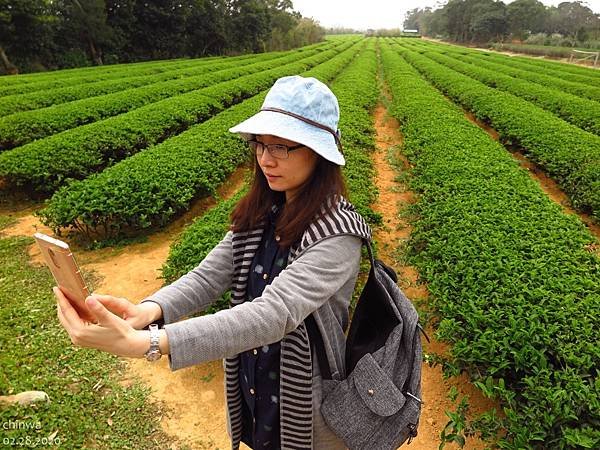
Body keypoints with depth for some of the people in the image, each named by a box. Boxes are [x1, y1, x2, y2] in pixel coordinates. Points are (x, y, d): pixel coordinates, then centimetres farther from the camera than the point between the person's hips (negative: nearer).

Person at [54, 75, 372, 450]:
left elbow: (273, 314, -38)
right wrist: (148, 311, -32)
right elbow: (208, 276, -12)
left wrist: (145, 343, -46)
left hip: (304, 405, -5)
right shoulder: (260, 213, -6)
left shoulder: (338, 234, -28)